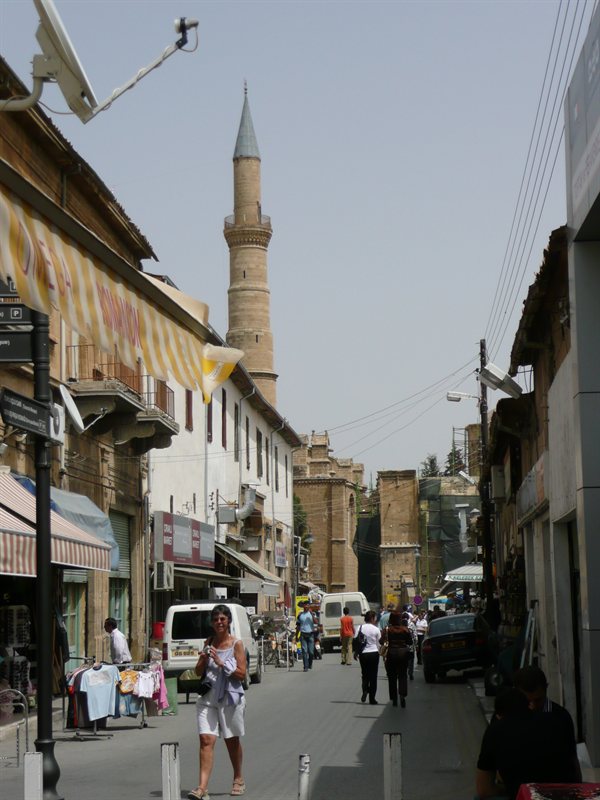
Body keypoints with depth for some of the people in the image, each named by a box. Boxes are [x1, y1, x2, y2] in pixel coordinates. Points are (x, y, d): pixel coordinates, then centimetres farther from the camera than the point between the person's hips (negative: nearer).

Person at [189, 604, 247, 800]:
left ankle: (238, 779, 36)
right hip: (208, 697, 2)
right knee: (206, 740, -11)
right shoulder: (209, 642, 8)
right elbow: (198, 671, 13)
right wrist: (204, 659, -8)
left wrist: (221, 663, -18)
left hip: (229, 697, -2)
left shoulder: (236, 644, -3)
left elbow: (242, 674, -9)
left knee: (231, 740, 14)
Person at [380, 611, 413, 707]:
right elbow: (410, 642, 2)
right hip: (403, 654, 1)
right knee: (402, 676, 5)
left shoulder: (387, 630, -8)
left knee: (392, 677, 10)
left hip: (391, 655, -1)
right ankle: (402, 694, -17)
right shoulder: (405, 630, -4)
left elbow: (381, 642, -8)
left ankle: (394, 699, 12)